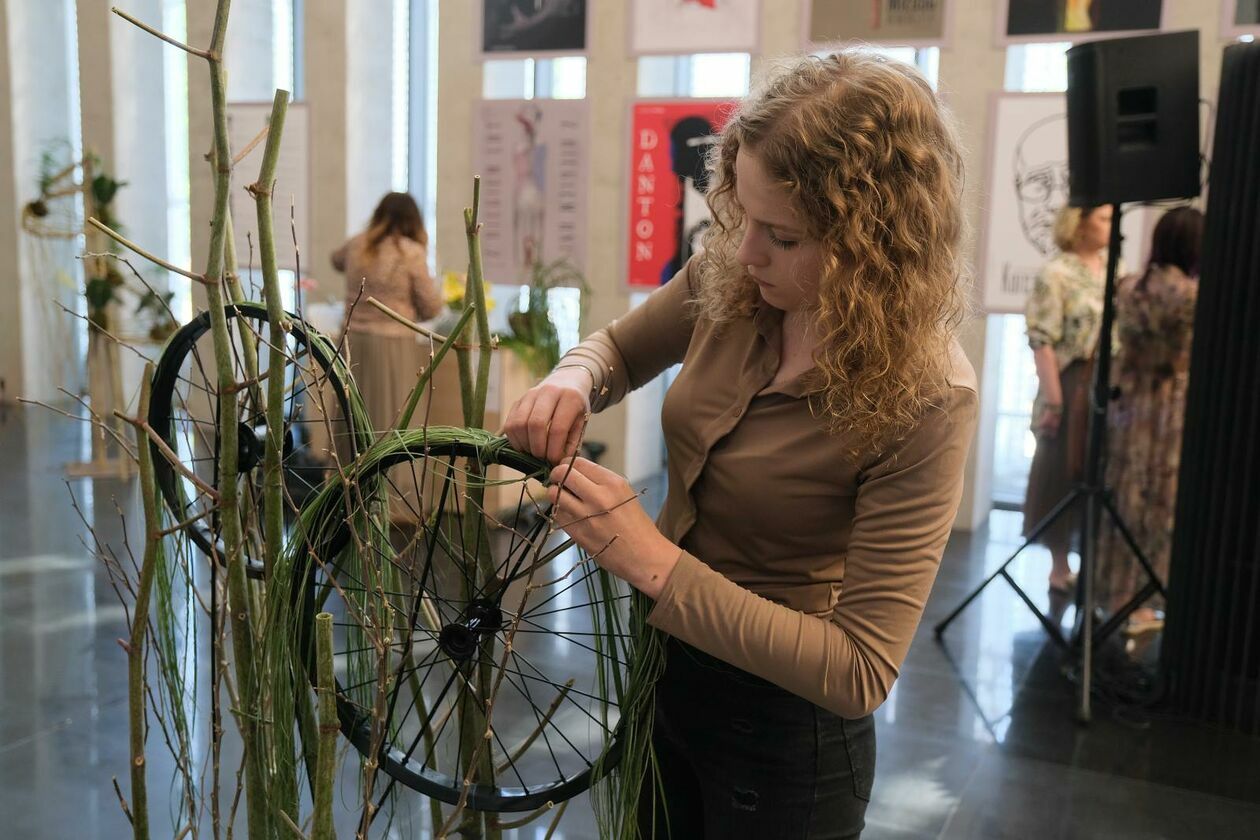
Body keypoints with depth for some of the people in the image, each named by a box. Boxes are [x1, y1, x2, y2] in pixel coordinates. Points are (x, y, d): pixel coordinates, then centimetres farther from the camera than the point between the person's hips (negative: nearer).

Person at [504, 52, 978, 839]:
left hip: (784, 743, -5)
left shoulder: (922, 401, -28)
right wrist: (571, 382, -16)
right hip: (667, 670, 6)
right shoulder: (730, 280, -12)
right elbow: (620, 347, 8)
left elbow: (862, 671, -28)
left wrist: (654, 562, -32)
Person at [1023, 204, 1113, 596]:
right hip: (1073, 387, -6)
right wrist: (1052, 399, -19)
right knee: (1065, 475, 5)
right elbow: (1042, 341, -15)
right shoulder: (1057, 274, -9)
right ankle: (1059, 566, 17)